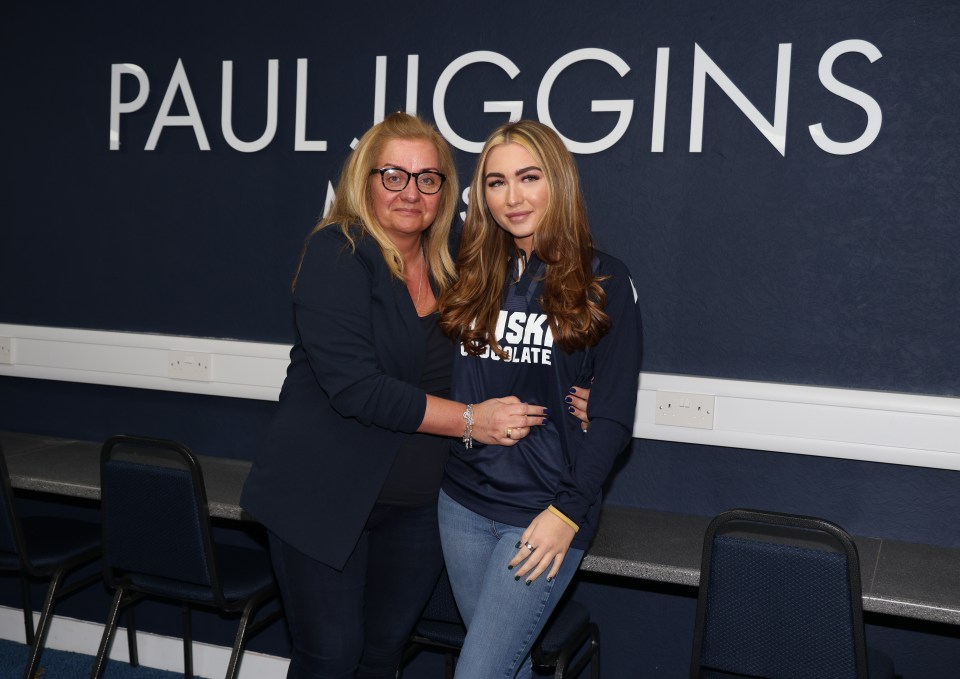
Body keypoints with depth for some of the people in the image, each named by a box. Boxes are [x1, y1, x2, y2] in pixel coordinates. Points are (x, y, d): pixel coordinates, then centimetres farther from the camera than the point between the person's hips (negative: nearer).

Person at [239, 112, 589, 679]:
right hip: (326, 499, -5)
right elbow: (354, 386, -22)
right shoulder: (337, 254, -14)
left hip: (418, 505, 6)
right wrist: (470, 420, -22)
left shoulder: (449, 267, 5)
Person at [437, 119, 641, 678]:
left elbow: (613, 416, -8)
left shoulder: (603, 281, -5)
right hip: (463, 504, 5)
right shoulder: (474, 275, 8)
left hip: (545, 512, -4)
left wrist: (567, 511, -12)